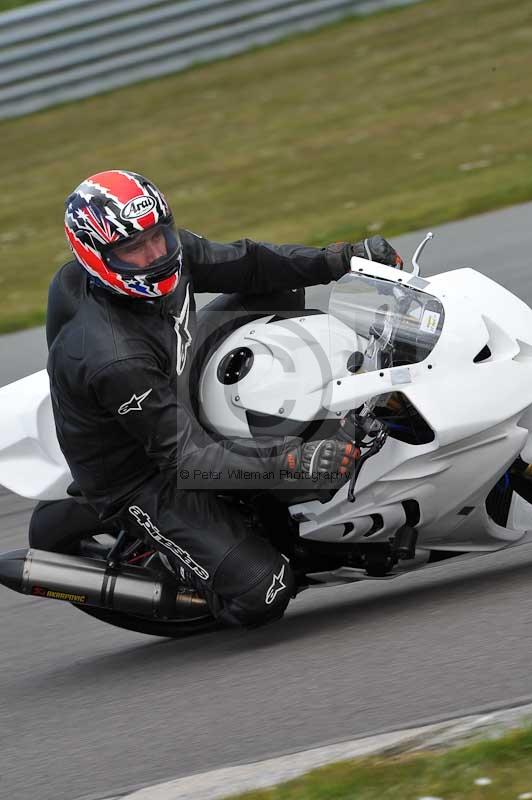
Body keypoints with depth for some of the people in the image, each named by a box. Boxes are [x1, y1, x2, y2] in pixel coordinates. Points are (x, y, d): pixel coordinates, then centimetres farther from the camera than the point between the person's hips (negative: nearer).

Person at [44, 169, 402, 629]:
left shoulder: (169, 252, -15)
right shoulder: (111, 357, -38)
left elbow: (242, 266, 1)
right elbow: (188, 453, -34)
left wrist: (343, 259, -7)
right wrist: (293, 462, -42)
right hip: (145, 481, -8)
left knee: (276, 296, 5)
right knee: (261, 596, -18)